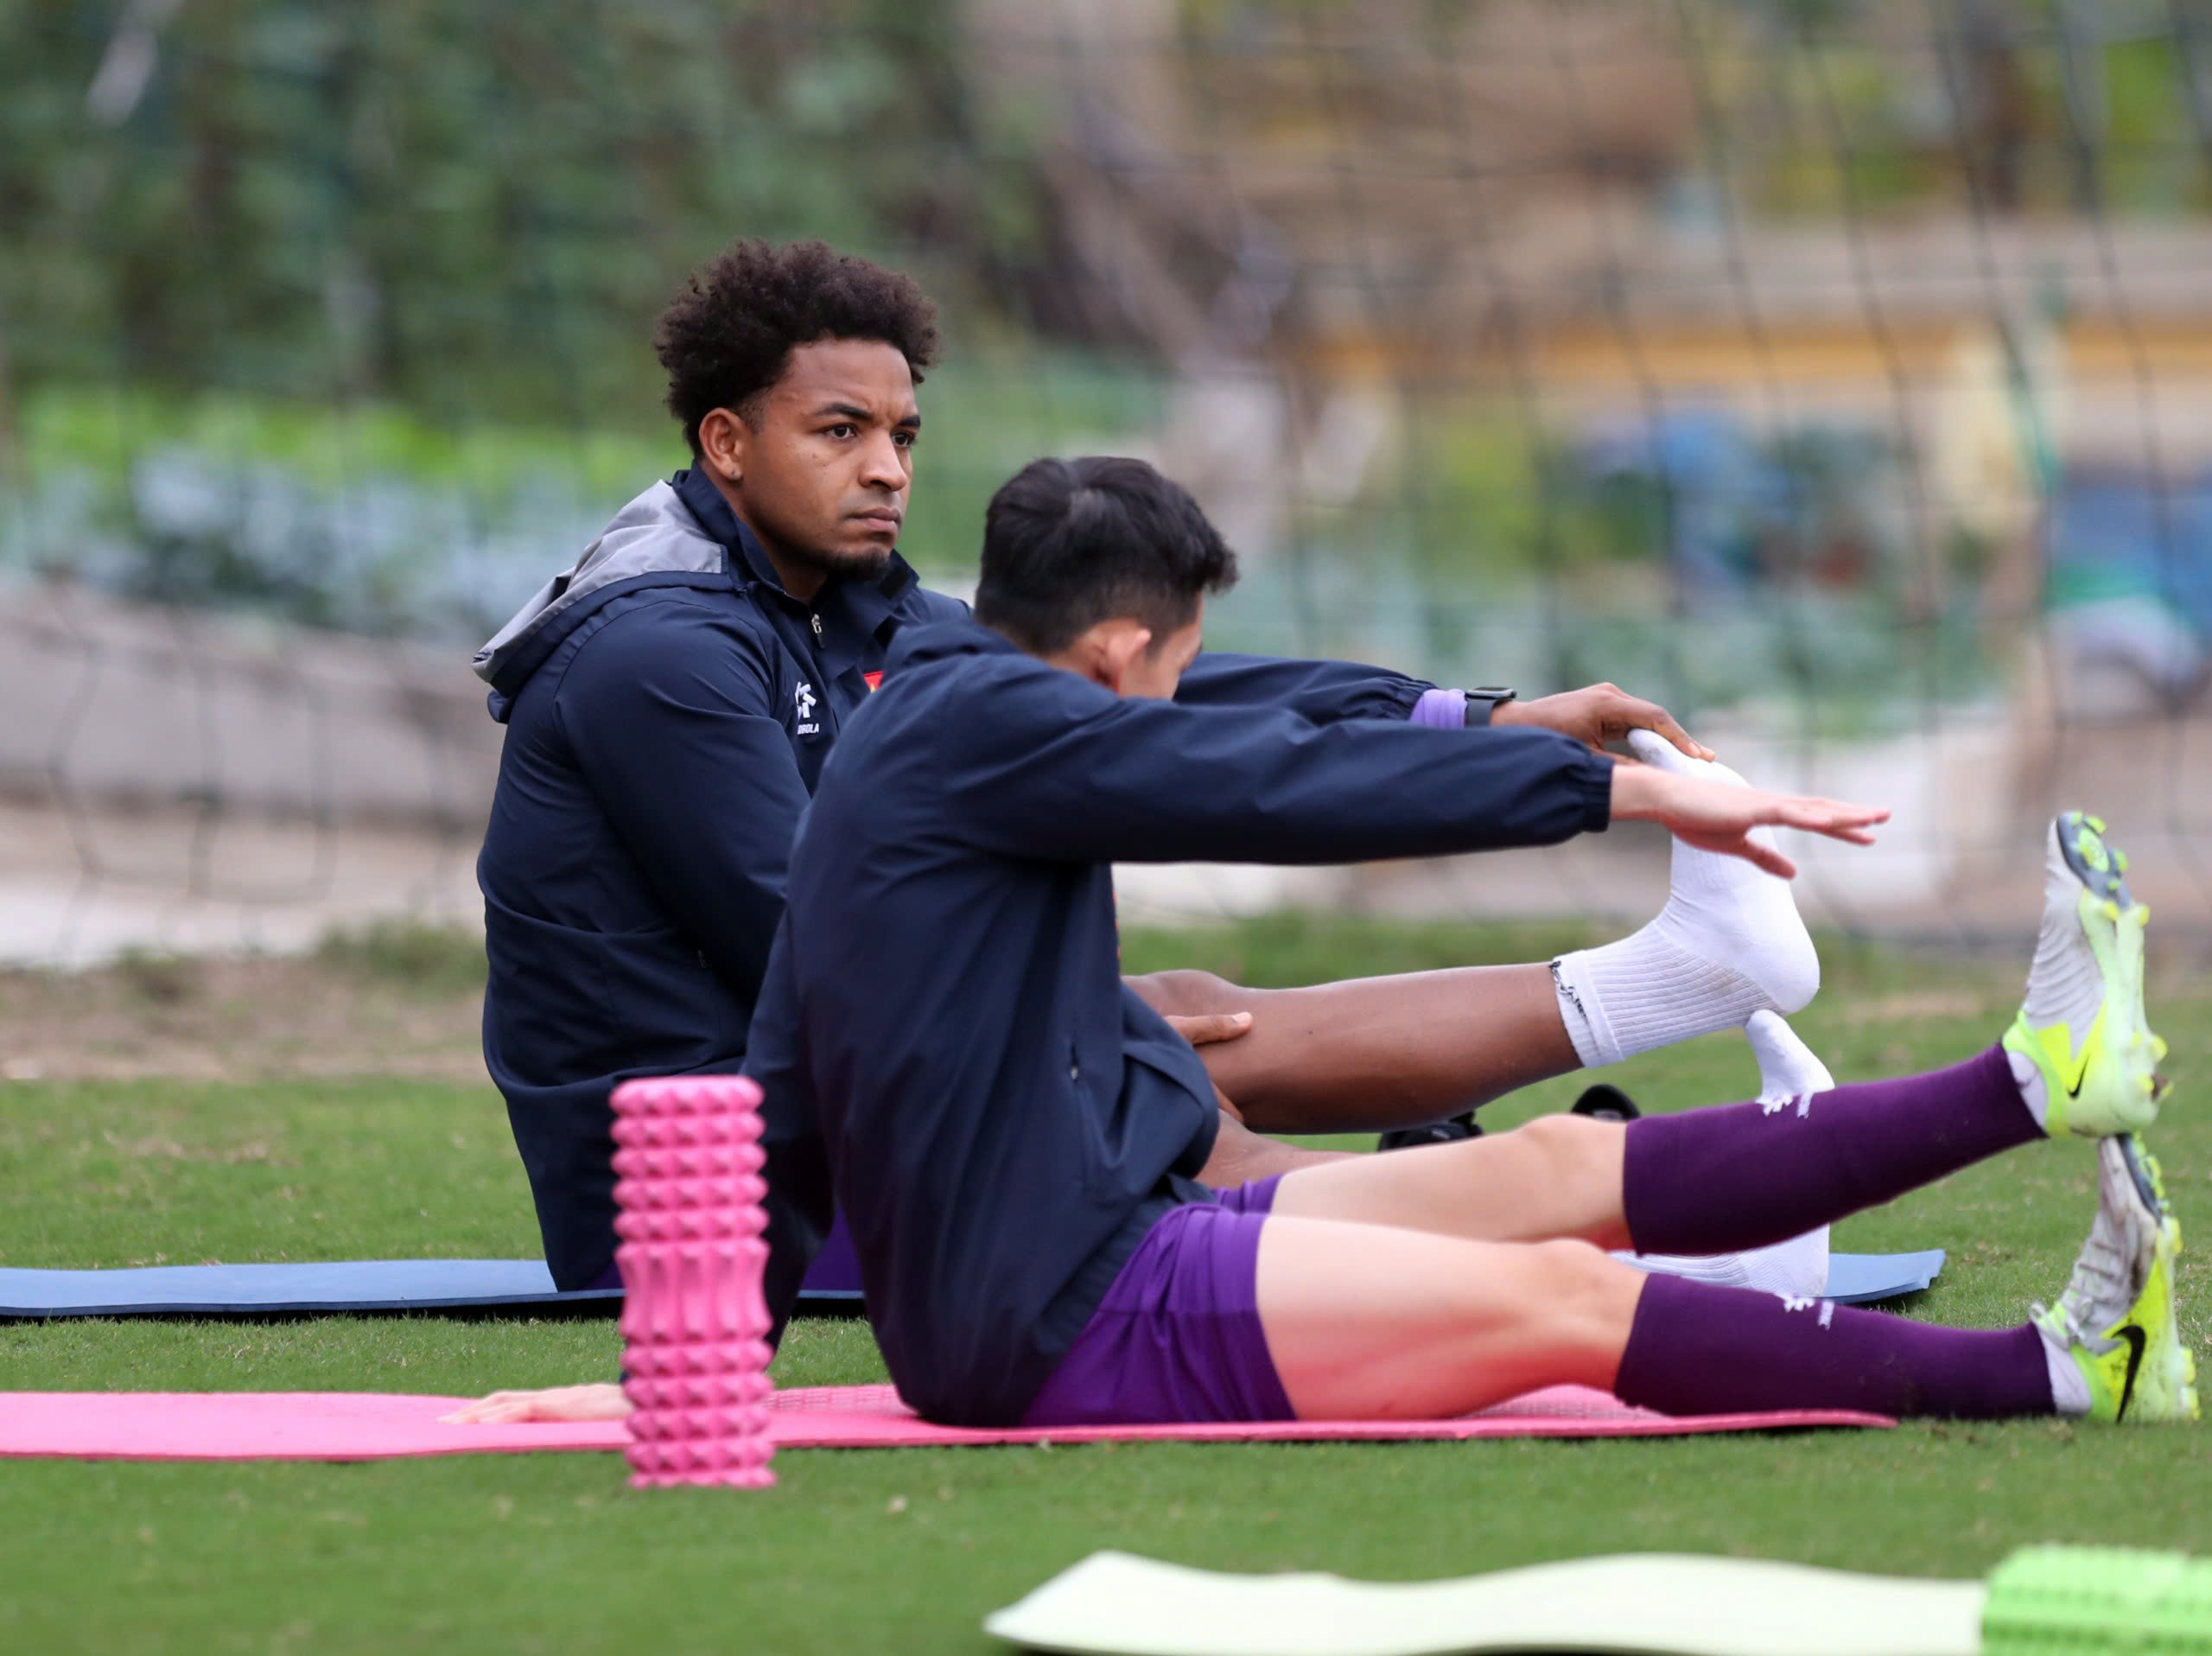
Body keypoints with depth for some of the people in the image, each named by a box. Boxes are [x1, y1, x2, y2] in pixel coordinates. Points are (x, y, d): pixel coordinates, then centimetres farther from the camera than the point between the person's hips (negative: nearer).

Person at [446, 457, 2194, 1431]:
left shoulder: (902, 755, 18)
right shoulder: (979, 721, -13)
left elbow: (779, 1089, 20)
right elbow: (1286, 788, -17)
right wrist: (1627, 787, -15)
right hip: (1082, 1316, -10)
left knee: (1562, 1167, 4)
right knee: (1567, 1299, -16)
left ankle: (2034, 1081, 2)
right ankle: (2041, 1373, -21)